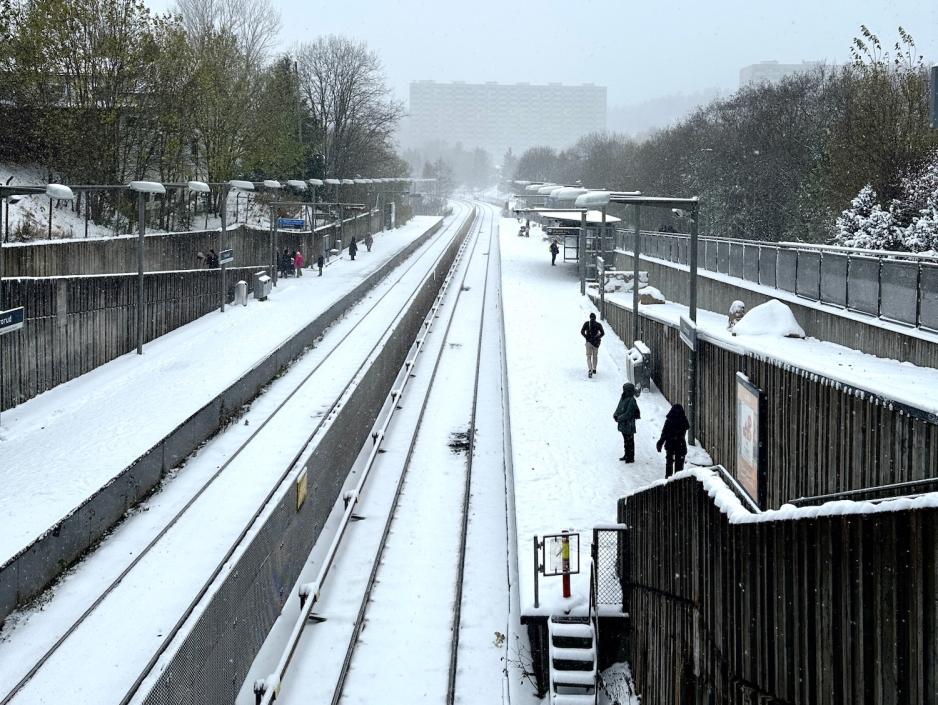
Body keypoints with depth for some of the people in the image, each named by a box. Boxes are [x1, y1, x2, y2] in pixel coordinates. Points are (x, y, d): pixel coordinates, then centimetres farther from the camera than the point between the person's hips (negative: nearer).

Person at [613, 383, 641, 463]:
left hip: (629, 424, -9)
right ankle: (626, 455, 33)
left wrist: (620, 418, -19)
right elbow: (619, 408, 13)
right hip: (623, 424, 9)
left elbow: (628, 414, -21)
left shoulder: (631, 401, -19)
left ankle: (631, 458, 9)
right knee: (625, 440, 20)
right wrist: (615, 415, -3)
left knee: (629, 441, 1)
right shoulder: (623, 398, 6)